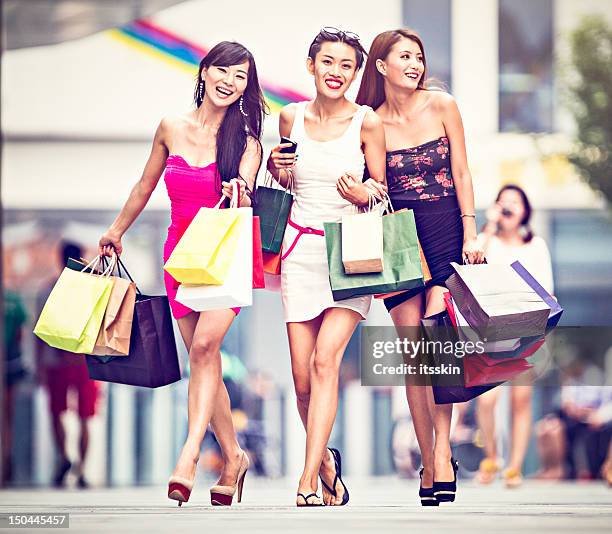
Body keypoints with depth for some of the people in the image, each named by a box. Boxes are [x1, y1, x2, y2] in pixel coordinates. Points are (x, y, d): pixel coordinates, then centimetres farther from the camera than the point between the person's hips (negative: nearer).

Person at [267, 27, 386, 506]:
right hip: (301, 247, 3)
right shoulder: (292, 117, 6)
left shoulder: (366, 122, -4)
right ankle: (327, 463, 26)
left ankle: (307, 484, -21)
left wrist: (365, 194, -16)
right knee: (303, 378, 0)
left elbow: (382, 188, 5)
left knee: (325, 359, -20)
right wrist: (277, 167, 0)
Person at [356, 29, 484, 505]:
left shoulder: (441, 105, 3)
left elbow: (461, 172, 3)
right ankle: (430, 463, 3)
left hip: (444, 230, -1)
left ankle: (443, 454, -19)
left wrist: (471, 233, -3)